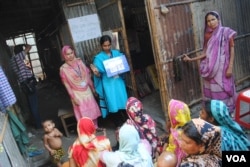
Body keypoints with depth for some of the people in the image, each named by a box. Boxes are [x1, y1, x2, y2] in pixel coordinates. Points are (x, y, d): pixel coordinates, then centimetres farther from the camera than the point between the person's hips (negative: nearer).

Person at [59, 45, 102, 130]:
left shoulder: (79, 62, -2)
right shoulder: (63, 69, -13)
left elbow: (87, 75, 6)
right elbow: (67, 85, -11)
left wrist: (92, 87, 10)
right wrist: (74, 98, -12)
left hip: (87, 90, 4)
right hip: (77, 93, -4)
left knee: (92, 108, 13)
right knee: (83, 112, 4)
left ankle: (95, 127, 31)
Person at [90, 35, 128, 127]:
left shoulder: (117, 53, 6)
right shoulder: (98, 58, -4)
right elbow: (99, 75, -7)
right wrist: (96, 72, -28)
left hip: (118, 82, 3)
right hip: (108, 84, -3)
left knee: (123, 102, 9)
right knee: (113, 105, 1)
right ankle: (119, 126, 17)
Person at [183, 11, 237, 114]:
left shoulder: (226, 32, -2)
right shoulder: (208, 35, 9)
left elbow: (232, 50, -3)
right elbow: (205, 53, 7)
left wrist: (230, 67, -10)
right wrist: (191, 59, 3)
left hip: (222, 69, -3)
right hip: (210, 70, 4)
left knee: (223, 92, 2)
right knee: (212, 92, 8)